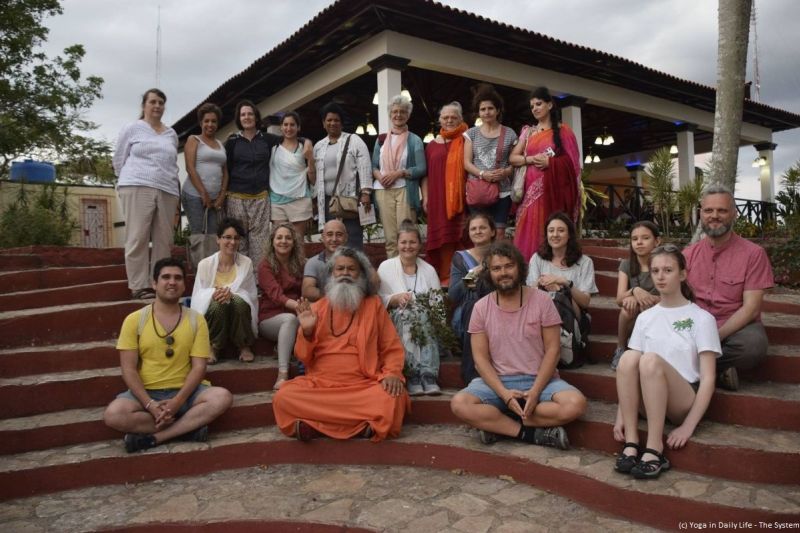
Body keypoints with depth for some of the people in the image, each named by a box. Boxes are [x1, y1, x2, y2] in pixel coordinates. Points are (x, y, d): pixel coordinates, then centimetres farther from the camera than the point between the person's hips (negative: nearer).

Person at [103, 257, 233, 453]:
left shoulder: (196, 320, 1)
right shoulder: (134, 320, 0)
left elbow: (199, 367, -4)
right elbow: (128, 370, -5)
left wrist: (177, 402, -19)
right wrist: (150, 404, -18)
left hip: (184, 392, 1)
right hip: (146, 393, 0)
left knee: (222, 397, -27)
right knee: (113, 415, -31)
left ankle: (153, 437, -20)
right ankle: (188, 427, -17)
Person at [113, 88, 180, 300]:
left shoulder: (171, 134, 20)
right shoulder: (132, 129, 9)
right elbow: (119, 160, 10)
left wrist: (172, 186, 14)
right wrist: (130, 181, 10)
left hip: (167, 191, 4)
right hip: (137, 188, -4)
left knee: (164, 240, 1)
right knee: (138, 238, -8)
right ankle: (139, 286, -7)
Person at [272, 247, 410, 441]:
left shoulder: (374, 305, 8)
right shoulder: (317, 308, 11)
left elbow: (392, 348, 6)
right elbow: (304, 357, 11)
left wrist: (392, 373, -13)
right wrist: (307, 331, -7)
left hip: (363, 385, -1)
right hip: (320, 383, 1)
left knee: (391, 398, -31)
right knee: (284, 398, -25)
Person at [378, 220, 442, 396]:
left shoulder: (429, 270, 14)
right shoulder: (386, 267, 10)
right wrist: (396, 299, -15)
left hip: (425, 321, 1)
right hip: (394, 323, -1)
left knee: (422, 315, -33)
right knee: (406, 314, -34)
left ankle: (428, 377, -37)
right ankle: (413, 379, -37)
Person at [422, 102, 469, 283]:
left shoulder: (465, 142, 5)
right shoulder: (433, 144, 13)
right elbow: (426, 173, 13)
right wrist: (425, 197, 6)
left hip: (460, 198, -2)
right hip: (438, 199, 2)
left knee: (459, 236, -3)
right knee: (441, 236, 3)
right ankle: (443, 276, 10)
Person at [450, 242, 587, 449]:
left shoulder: (541, 301, -3)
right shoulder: (481, 307, 0)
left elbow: (552, 349, -4)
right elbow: (480, 357, -3)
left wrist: (535, 391, -17)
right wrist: (504, 393, -18)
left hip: (540, 380, 0)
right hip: (497, 382, 0)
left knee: (575, 403, -28)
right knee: (459, 404, -26)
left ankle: (496, 423, -18)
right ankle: (532, 433, -18)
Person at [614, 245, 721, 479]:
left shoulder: (701, 318, 0)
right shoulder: (645, 317, 11)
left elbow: (708, 378, -6)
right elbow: (629, 370, 6)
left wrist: (688, 427, -15)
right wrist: (621, 415, -5)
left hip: (683, 403, -3)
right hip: (648, 399, 3)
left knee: (650, 360, -32)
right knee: (627, 358, -27)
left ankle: (654, 449, -27)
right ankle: (631, 442, -25)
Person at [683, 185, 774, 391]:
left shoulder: (753, 254, -5)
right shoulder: (689, 254, 6)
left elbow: (751, 308, -11)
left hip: (736, 327, -2)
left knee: (754, 344, -37)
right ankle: (718, 370, -12)